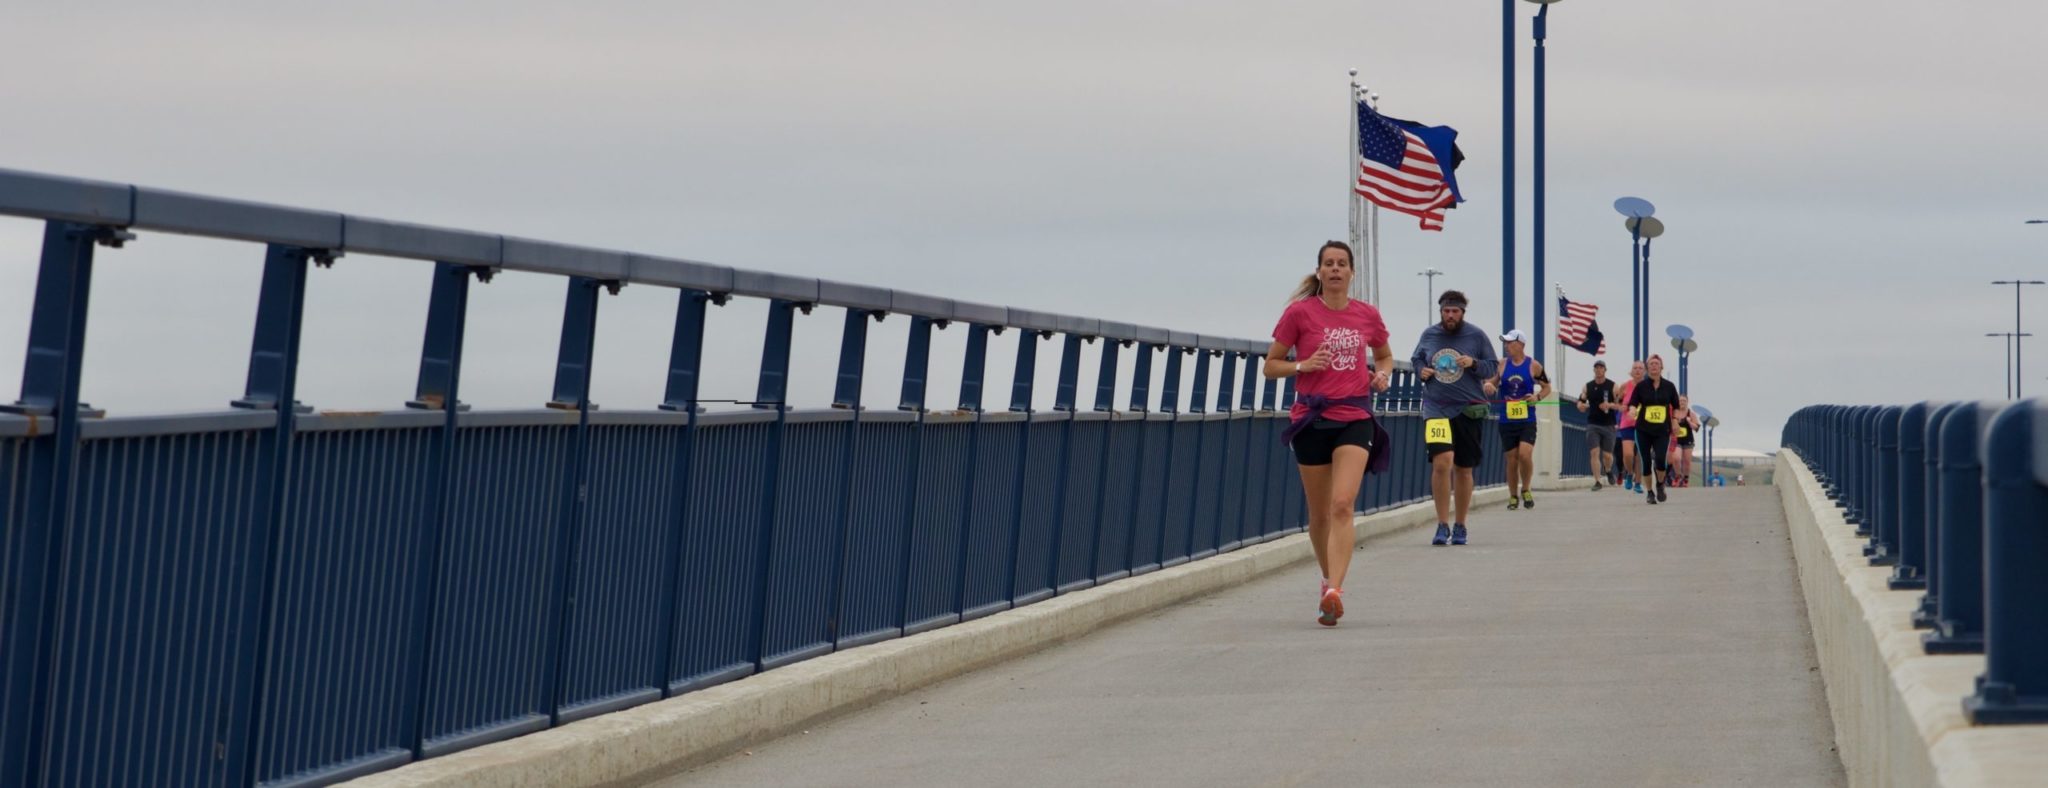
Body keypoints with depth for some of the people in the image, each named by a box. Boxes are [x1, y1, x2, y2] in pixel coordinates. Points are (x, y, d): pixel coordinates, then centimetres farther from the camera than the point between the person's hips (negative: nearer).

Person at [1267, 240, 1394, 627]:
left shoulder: (1368, 315, 6)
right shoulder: (1300, 312, -1)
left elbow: (1384, 355, 25)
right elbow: (1270, 365, 5)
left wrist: (1382, 374, 3)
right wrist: (1303, 366, -14)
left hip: (1355, 417, 0)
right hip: (1312, 417, 0)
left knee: (1342, 505, -18)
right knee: (1320, 513, 8)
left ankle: (1333, 593, -26)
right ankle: (1329, 579, 31)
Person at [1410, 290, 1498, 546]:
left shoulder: (1476, 336, 1)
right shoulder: (1429, 335, 6)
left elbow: (1493, 367, 4)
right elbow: (1416, 360, 21)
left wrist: (1474, 364, -15)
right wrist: (1421, 370, -1)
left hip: (1469, 409, 0)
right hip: (1436, 407, 0)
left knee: (1463, 469, 8)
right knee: (1441, 462, -18)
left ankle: (1459, 526, 21)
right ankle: (1442, 525, -10)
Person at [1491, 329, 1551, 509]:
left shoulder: (1534, 366, -1)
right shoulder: (1502, 365, 4)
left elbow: (1547, 388, 8)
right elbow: (1492, 384, 10)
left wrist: (1537, 397, -11)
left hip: (1527, 420, -2)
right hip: (1507, 420, 2)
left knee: (1525, 454, -18)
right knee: (1511, 459, 4)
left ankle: (1525, 490, 5)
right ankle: (1513, 497, 17)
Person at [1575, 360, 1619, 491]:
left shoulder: (1612, 386, -1)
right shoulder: (1588, 386, 7)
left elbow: (1621, 405, -3)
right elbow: (1580, 402, 14)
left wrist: (1610, 405, -23)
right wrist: (1581, 406, -10)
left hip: (1608, 425, -1)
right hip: (1593, 424, 1)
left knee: (1607, 454, 4)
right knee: (1594, 452, -10)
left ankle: (1608, 470, 37)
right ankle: (1597, 481, -6)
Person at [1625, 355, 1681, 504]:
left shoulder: (1669, 386, 5)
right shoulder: (1641, 386, 1)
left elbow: (1676, 407, 14)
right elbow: (1632, 404, 0)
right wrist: (1633, 410, -22)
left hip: (1662, 430, 0)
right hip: (1644, 430, 0)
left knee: (1660, 459, -17)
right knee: (1646, 462, 0)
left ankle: (1660, 484, 11)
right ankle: (1650, 493, 16)